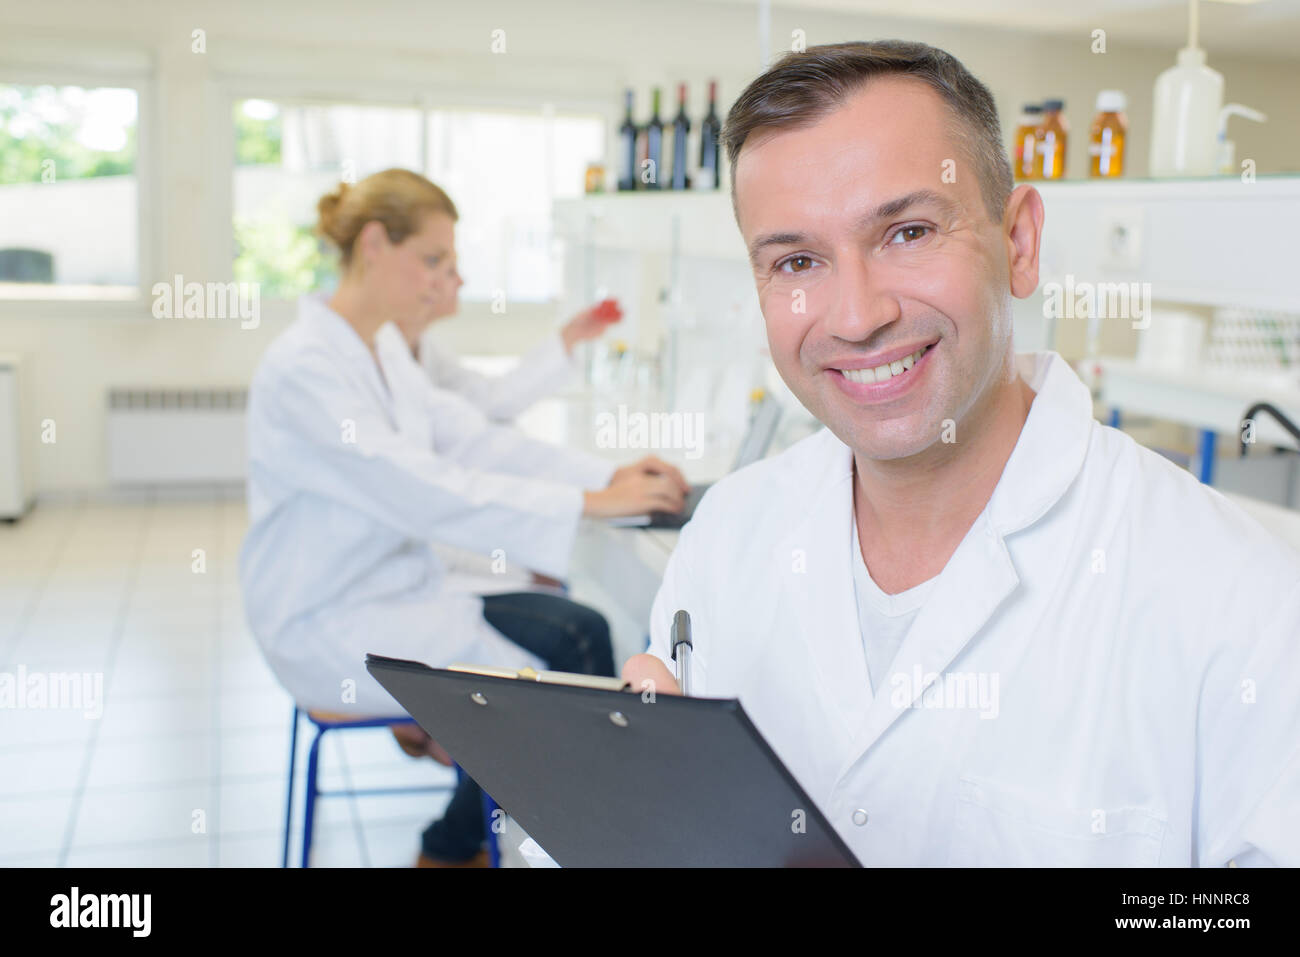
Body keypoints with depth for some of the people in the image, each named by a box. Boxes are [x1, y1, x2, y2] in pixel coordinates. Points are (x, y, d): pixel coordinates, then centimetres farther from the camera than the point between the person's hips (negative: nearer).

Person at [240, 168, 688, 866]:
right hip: (329, 628, -9)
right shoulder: (304, 367, -21)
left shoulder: (385, 349, 8)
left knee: (578, 631, -5)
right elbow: (423, 491, -29)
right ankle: (454, 847, 8)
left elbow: (471, 436, 3)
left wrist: (608, 476, -9)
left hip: (396, 592, 9)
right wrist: (590, 503, -31)